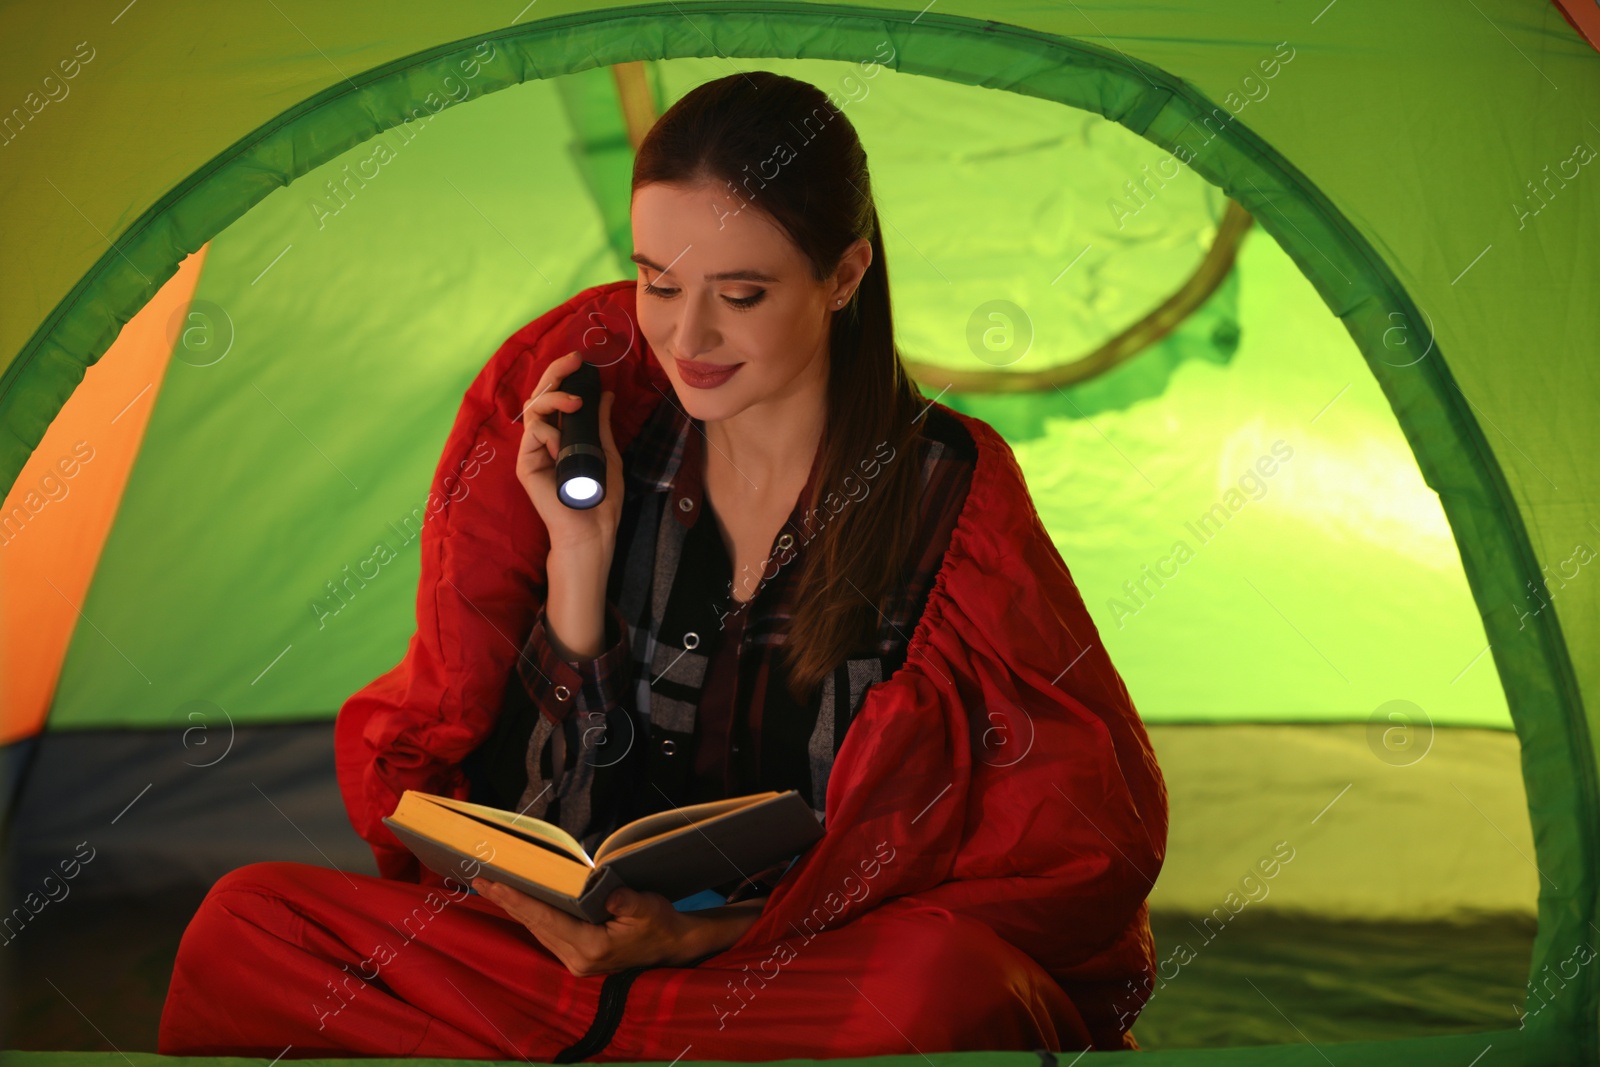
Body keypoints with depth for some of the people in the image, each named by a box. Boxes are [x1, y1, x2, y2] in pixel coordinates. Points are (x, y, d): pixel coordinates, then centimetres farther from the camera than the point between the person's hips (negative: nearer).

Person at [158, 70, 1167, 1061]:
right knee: (244, 925, -18)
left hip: (819, 974, -1)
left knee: (943, 982, -37)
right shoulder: (580, 406, 2)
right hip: (571, 938, 2)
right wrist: (581, 549, -12)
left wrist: (714, 935, -16)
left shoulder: (950, 495, -6)